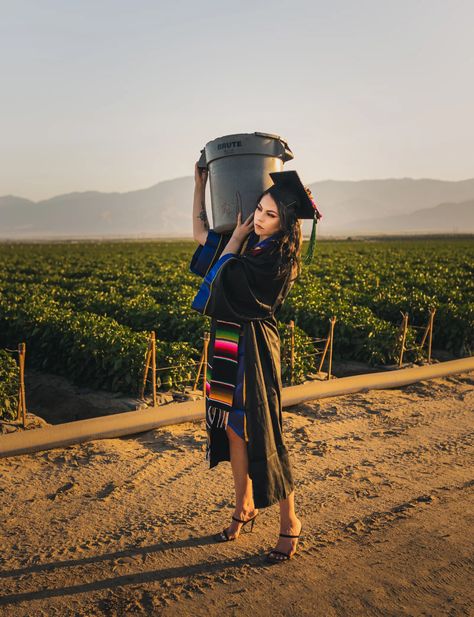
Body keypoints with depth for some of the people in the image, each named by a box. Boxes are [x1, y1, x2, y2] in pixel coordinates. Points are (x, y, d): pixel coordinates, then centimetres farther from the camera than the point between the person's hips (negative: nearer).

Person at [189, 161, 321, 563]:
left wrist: (238, 233, -1)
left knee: (262, 437, -1)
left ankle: (290, 523, 16)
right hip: (228, 348, 8)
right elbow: (200, 233, 20)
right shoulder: (248, 243, 9)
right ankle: (244, 508, 32)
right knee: (234, 430, 15)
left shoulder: (278, 260, -15)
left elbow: (222, 272, -11)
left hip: (254, 352, -8)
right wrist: (201, 183, 18)